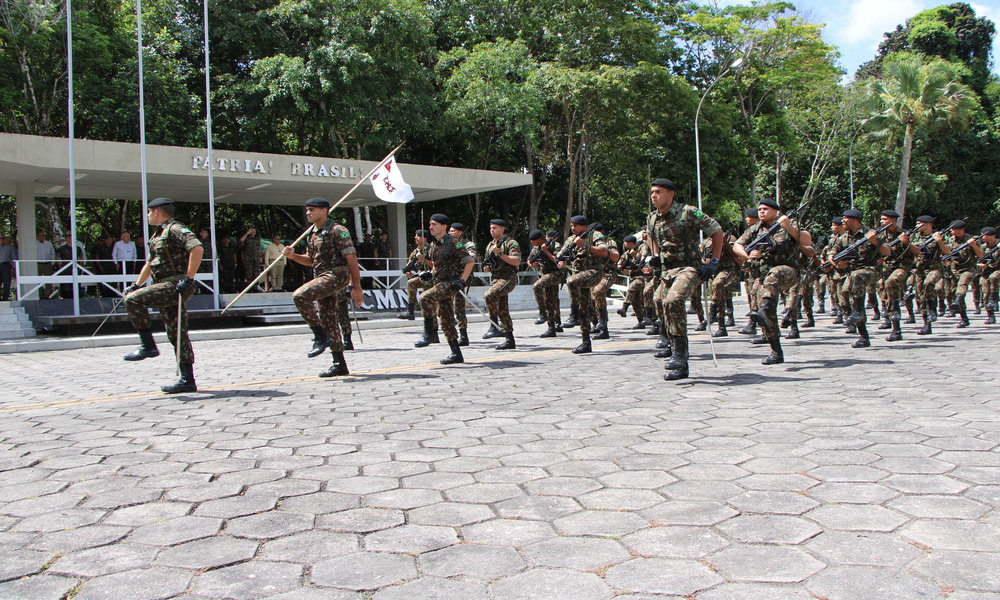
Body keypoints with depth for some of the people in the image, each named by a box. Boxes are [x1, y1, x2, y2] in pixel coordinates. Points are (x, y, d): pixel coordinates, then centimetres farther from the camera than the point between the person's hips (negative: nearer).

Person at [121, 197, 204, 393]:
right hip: (167, 289, 10)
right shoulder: (158, 236, 23)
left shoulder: (176, 229, -7)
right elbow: (150, 263, 35)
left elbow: (197, 248, -24)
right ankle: (187, 380, 9)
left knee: (133, 300, -20)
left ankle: (148, 346, -12)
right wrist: (136, 285, 30)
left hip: (175, 285, -10)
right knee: (177, 336, 7)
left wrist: (188, 278, -27)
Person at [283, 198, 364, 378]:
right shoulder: (311, 233, 16)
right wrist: (292, 255, 7)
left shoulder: (337, 231, -10)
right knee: (329, 321, 8)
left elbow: (351, 259, -12)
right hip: (323, 278, 9)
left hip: (336, 275, -9)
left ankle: (321, 338, -15)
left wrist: (356, 287, -15)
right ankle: (339, 364, 13)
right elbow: (311, 260, 25)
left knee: (300, 295, -24)